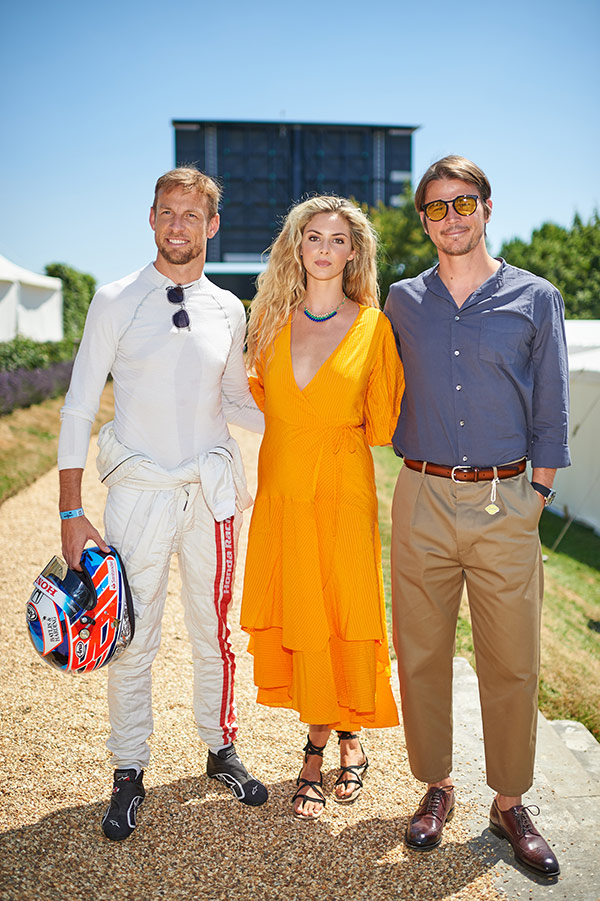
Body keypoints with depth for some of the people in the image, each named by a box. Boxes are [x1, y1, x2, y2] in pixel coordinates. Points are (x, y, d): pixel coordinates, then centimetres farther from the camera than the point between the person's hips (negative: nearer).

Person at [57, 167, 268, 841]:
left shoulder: (228, 310, 6)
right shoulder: (116, 302, -4)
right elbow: (78, 408, -4)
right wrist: (71, 512, -8)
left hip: (211, 490, 3)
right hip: (139, 490, -2)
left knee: (214, 633, 13)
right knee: (131, 640, 5)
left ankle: (221, 750, 33)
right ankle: (128, 774, 25)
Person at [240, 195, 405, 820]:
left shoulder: (373, 326, -4)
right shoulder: (273, 318, 6)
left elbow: (382, 425, -1)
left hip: (343, 492, -3)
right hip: (282, 487, 3)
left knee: (345, 616, 3)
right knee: (295, 615, 8)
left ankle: (347, 733, 28)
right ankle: (320, 740, 27)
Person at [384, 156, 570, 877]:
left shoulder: (535, 298, 4)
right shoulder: (402, 302, 9)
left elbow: (549, 411, 4)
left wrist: (537, 495, 0)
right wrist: (420, 469, 10)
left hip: (506, 502, -1)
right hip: (423, 499, 2)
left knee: (512, 660, 4)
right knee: (422, 652, 8)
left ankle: (510, 803, 22)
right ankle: (436, 787, 26)